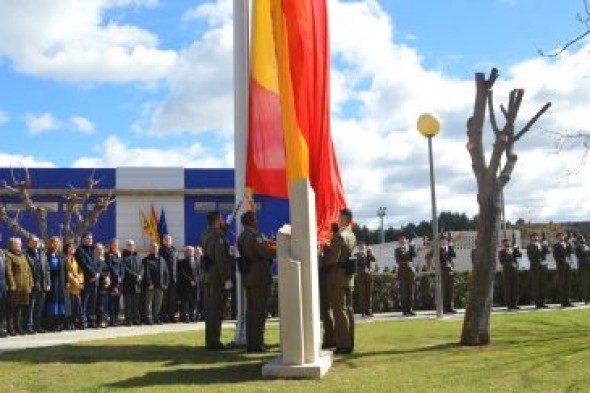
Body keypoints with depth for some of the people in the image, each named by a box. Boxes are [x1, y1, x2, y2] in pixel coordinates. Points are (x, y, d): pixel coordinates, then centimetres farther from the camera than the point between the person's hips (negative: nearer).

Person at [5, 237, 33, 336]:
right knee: (13, 307, -3)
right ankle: (11, 328, 2)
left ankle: (18, 326, 19)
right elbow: (8, 271, -12)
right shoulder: (8, 255, -3)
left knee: (21, 307, 11)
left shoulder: (23, 255, 19)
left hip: (24, 287, 7)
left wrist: (30, 284, 11)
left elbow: (28, 270, 18)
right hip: (15, 287, -7)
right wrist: (12, 285, -18)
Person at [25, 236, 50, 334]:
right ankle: (30, 327, 2)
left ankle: (38, 326, 16)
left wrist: (47, 283, 7)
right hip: (32, 285, -5)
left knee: (40, 307, 9)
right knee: (31, 307, -3)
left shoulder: (42, 254, 14)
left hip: (42, 285, 5)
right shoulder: (26, 254, -5)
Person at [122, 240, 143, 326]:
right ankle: (128, 320, -1)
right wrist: (135, 276, -14)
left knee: (136, 303, 7)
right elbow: (125, 269, -11)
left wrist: (140, 276, -7)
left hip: (137, 283, 5)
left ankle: (136, 319, 11)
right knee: (128, 303, -3)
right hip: (128, 283, -5)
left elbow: (141, 267, 12)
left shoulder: (137, 256, 19)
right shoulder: (124, 256, -1)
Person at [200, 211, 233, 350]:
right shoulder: (218, 237, -16)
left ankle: (211, 340, 21)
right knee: (216, 310, -5)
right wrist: (227, 279, -19)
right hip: (218, 278, -9)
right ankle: (214, 342, -2)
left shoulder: (205, 234, 11)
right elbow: (221, 259, -20)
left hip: (208, 276, 9)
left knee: (211, 310, 14)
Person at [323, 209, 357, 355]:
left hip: (337, 278, -8)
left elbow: (333, 258, -20)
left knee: (340, 311, -5)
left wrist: (322, 262, -2)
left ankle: (343, 345, -4)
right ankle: (349, 344, 17)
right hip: (349, 277, 8)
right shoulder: (352, 236, 11)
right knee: (348, 309, 11)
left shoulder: (339, 236, -17)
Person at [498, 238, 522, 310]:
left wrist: (516, 249, -10)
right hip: (507, 271, -4)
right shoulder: (501, 252, 4)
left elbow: (519, 255, 2)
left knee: (515, 288, 2)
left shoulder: (513, 250, 17)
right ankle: (508, 304, -1)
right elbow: (502, 262, -4)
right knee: (508, 288, -5)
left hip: (515, 270, 4)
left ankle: (514, 304, 7)